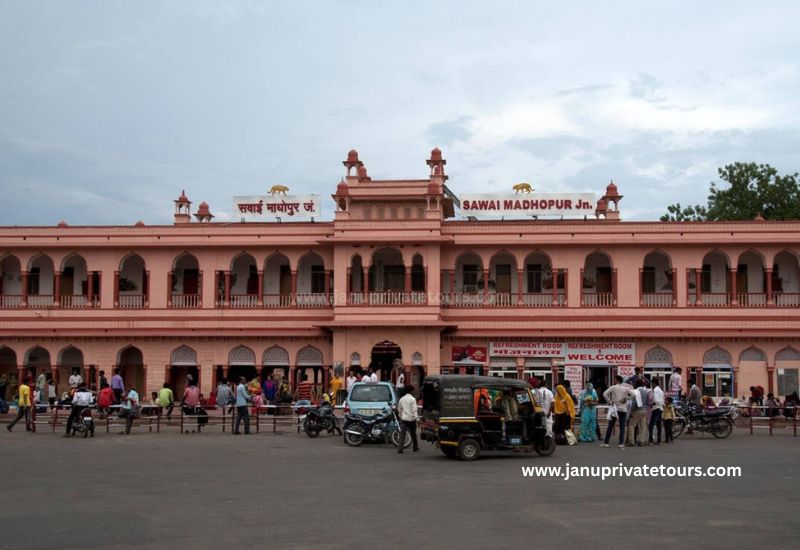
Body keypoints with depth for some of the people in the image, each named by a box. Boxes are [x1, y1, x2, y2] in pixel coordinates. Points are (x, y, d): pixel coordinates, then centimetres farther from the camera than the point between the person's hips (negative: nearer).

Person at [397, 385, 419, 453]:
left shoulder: (401, 399, 9)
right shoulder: (412, 399, -9)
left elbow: (399, 409, 18)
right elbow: (414, 410, -15)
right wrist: (416, 417, -13)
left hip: (403, 419, 4)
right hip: (411, 419, -3)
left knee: (402, 434, -3)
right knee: (413, 434, 13)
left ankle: (400, 449, -12)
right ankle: (415, 447, 27)